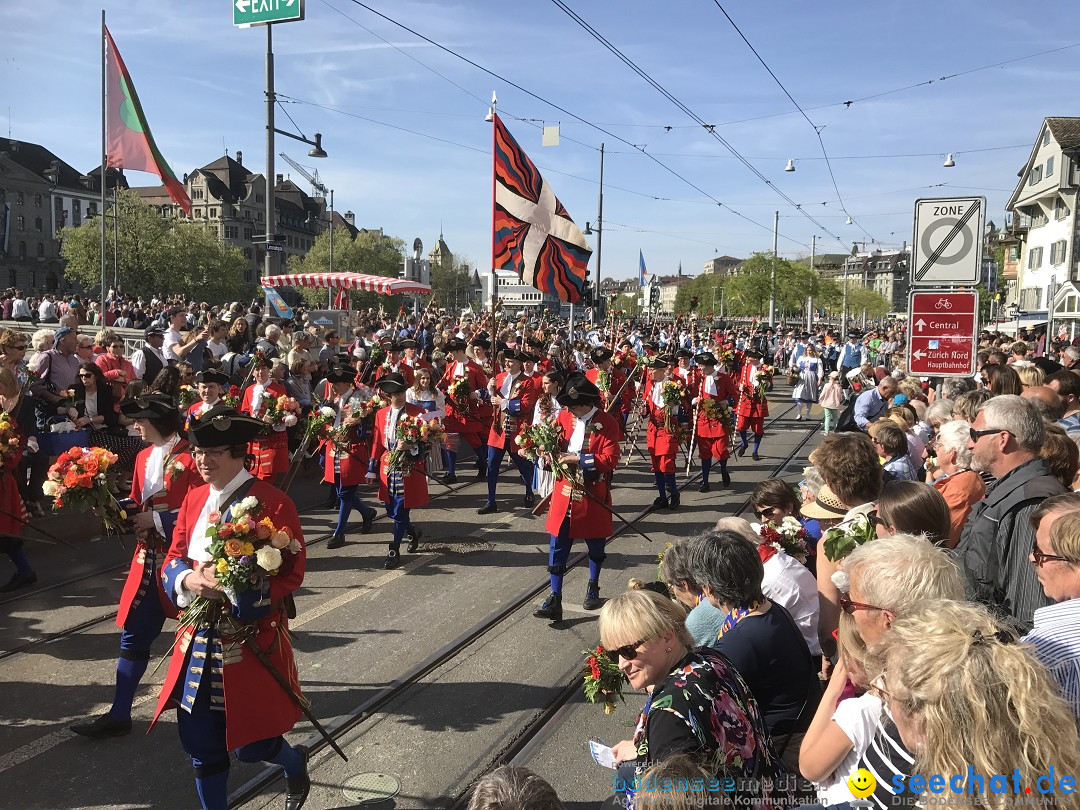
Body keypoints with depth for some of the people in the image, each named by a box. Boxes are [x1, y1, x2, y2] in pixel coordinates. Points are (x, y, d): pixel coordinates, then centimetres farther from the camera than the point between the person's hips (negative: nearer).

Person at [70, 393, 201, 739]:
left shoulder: (190, 457, -16)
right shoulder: (145, 457, 9)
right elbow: (138, 506, 12)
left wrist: (156, 520, -18)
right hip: (149, 559, 7)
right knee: (134, 635, 9)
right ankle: (118, 715, 17)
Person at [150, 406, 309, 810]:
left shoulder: (273, 503, -14)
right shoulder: (194, 499, 6)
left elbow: (291, 574, -16)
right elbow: (172, 561, 7)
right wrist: (191, 581, -15)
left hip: (253, 643, -5)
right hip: (199, 639, 6)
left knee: (250, 745, 6)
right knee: (201, 745, 12)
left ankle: (295, 763, 39)